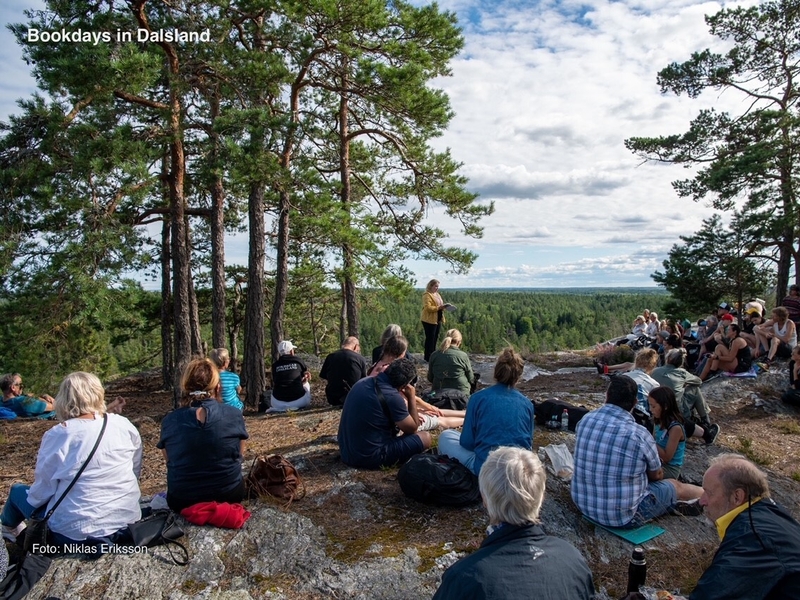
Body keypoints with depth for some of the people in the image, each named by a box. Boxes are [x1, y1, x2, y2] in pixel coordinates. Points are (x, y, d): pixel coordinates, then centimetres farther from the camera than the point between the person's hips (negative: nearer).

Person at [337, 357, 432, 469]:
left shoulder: (365, 382, 1)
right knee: (425, 437, 4)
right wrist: (412, 397, 2)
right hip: (370, 457, -8)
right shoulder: (392, 397, -23)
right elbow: (412, 428, -6)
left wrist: (409, 414, 21)